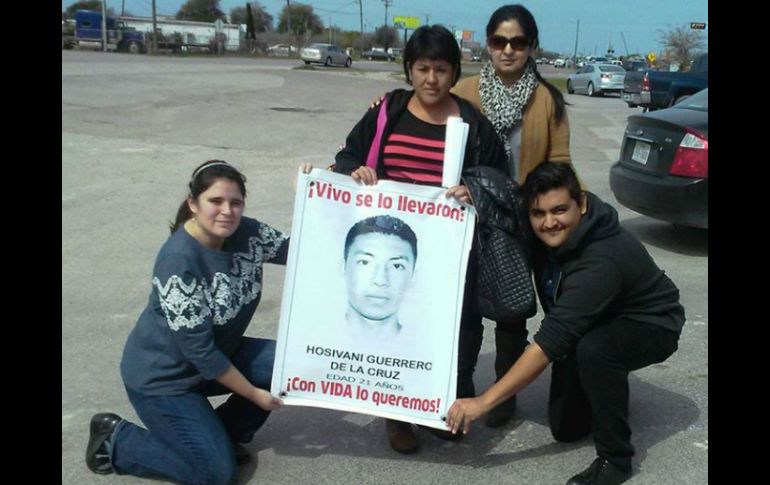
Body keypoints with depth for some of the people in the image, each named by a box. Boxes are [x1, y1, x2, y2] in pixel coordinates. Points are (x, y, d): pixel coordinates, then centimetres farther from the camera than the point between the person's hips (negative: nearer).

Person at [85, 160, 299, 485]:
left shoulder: (246, 233, -10)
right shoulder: (178, 261, -30)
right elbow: (198, 348, -26)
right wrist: (253, 393, -18)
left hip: (217, 354, 7)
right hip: (163, 374, -7)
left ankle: (222, 431, 11)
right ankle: (115, 440, 10)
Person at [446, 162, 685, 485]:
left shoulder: (602, 260, -38)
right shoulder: (544, 236, -16)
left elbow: (552, 339, -41)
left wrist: (484, 401, -40)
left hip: (649, 325, -7)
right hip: (597, 324, 7)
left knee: (592, 349, -39)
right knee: (566, 428, 2)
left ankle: (615, 459, -18)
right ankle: (611, 389, 33)